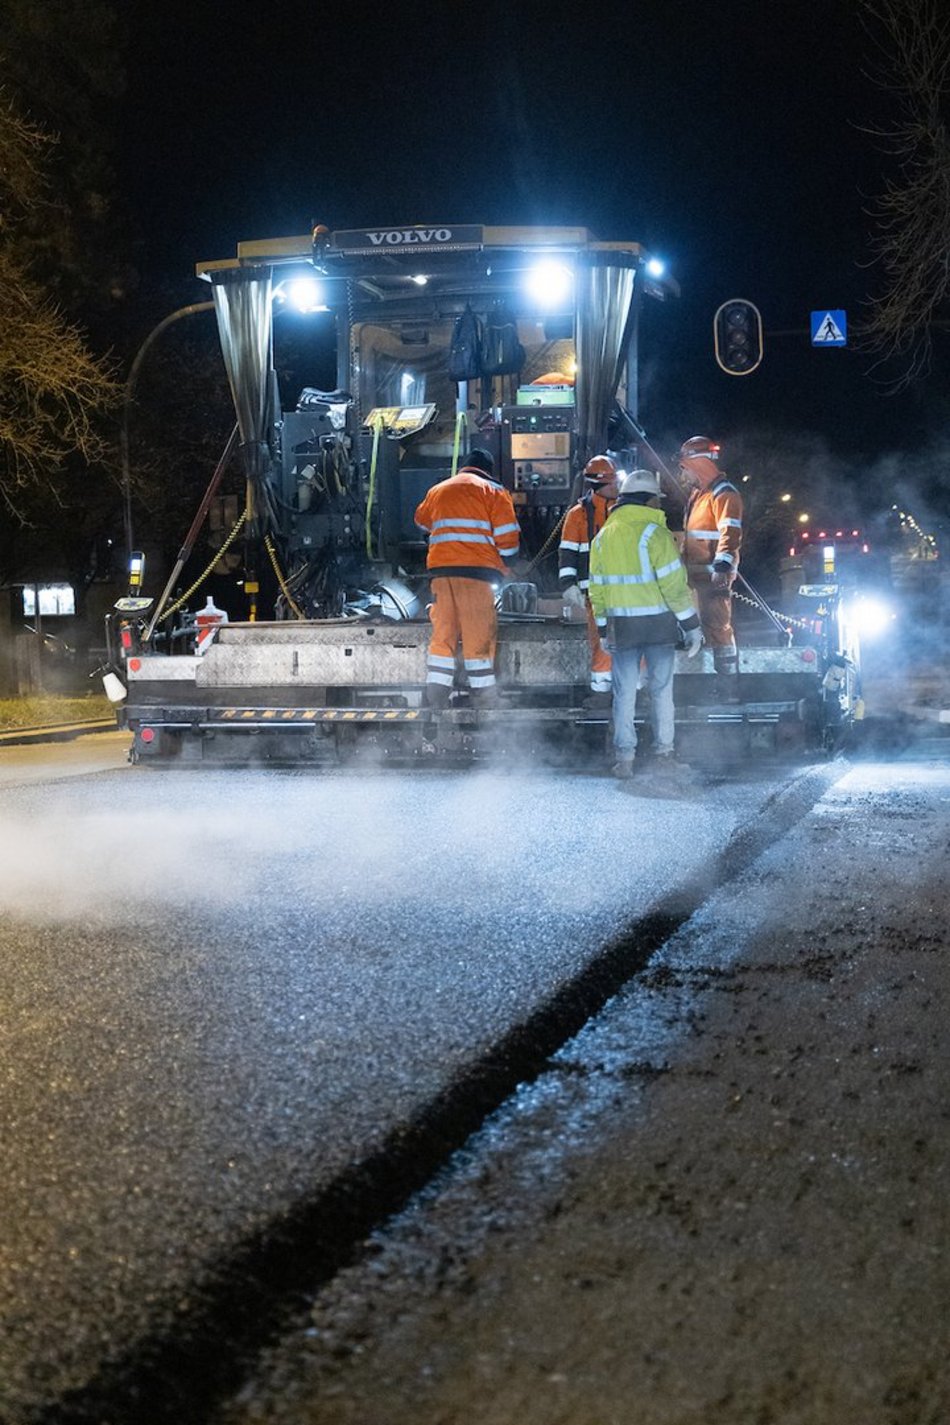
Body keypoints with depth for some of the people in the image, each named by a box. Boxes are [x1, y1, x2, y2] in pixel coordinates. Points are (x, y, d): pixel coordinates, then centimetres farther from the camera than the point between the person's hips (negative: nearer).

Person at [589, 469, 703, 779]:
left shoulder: (603, 536, 7)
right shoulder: (654, 532, -11)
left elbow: (597, 588, 11)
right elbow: (674, 584, -14)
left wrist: (603, 630, 18)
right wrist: (691, 625, -8)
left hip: (622, 625, 4)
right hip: (658, 623, -4)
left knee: (624, 691, 7)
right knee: (661, 689, 7)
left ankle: (624, 758, 3)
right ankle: (663, 753, 12)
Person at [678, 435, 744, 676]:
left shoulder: (724, 494, -13)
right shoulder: (697, 493, 19)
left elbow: (730, 533, -26)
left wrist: (722, 566, -38)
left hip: (714, 576, -10)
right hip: (696, 575, 10)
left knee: (717, 627, -12)